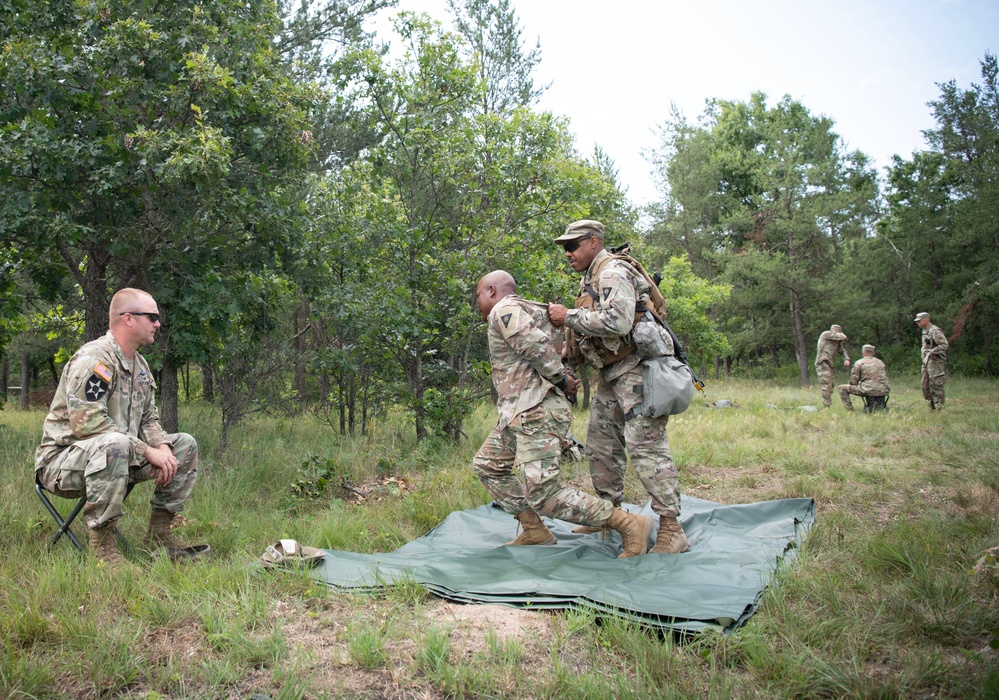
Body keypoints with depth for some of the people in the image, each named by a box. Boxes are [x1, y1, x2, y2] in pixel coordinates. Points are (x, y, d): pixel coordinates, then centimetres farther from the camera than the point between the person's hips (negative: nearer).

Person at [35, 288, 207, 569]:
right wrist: (148, 452, -26)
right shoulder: (93, 358, -19)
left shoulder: (140, 364, 11)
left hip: (119, 457, 9)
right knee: (114, 444, -40)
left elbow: (148, 419, 14)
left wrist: (162, 448, -9)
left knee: (185, 445, -1)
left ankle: (159, 534, 2)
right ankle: (101, 543, -28)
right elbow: (86, 422, -29)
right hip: (63, 460, -9)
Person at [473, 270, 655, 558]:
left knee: (544, 494, -14)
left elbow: (536, 346, -22)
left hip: (536, 412, -11)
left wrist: (561, 379, -11)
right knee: (487, 465, 19)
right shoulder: (527, 311, 23)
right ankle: (534, 530, 16)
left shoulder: (504, 309, -8)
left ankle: (631, 525, -10)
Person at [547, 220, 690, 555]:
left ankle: (671, 529, -11)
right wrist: (570, 346, 7)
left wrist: (569, 316, -22)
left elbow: (617, 322, -30)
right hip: (612, 374, 11)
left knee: (645, 446, -14)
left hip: (636, 369, -11)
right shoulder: (591, 277, 18)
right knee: (600, 444, 14)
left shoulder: (613, 272, -14)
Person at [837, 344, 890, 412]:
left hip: (868, 390, -6)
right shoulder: (880, 362, 17)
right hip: (883, 391, 6)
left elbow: (853, 381, -1)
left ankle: (850, 410, 2)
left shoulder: (859, 363, 1)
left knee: (842, 388, 8)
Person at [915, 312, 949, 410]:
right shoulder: (925, 332, 17)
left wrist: (932, 351, -23)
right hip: (926, 363, 10)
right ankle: (932, 408, 18)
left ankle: (939, 409, -5)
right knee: (925, 387, 10)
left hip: (936, 362, -10)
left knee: (936, 386, -8)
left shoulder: (935, 331, -13)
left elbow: (944, 344, -19)